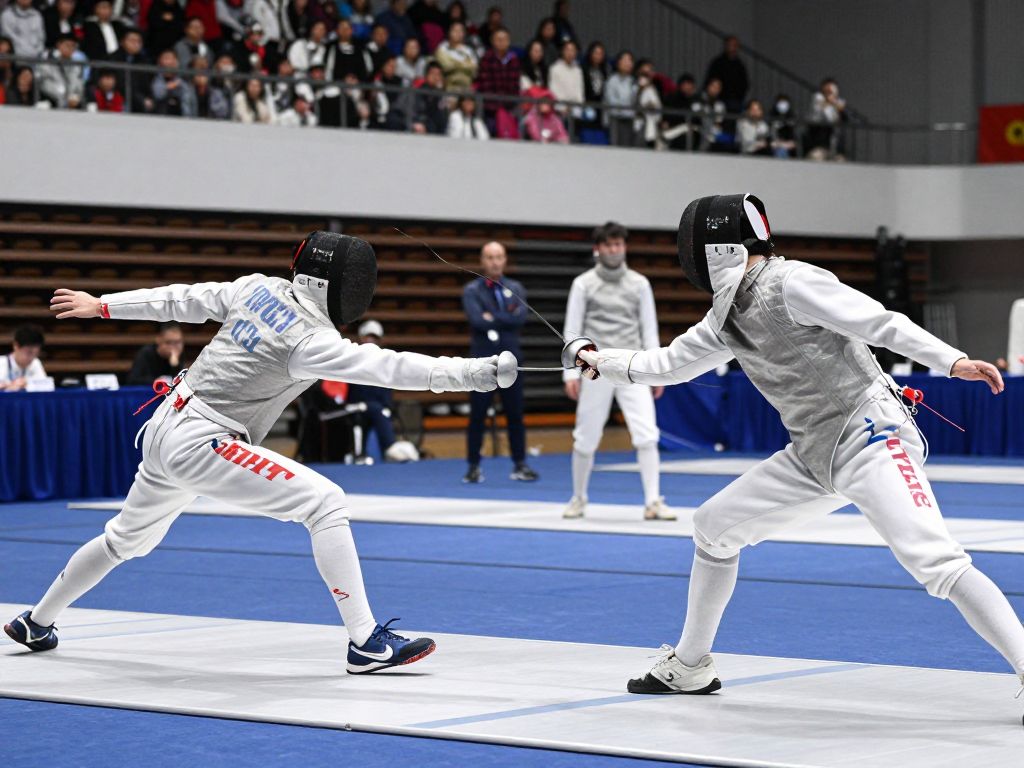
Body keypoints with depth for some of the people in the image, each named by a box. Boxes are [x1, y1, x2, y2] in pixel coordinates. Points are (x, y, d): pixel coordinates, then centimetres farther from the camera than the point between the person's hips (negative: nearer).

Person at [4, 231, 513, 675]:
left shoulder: (259, 288, 1)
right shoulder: (309, 340, -21)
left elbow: (184, 300, 9)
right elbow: (390, 368, -32)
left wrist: (102, 305, 18)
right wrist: (474, 373, -39)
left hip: (166, 431, 9)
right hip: (202, 443, -9)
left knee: (127, 539, 30)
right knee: (325, 502, -15)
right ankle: (366, 643, -20)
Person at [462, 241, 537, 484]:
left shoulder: (515, 288, 9)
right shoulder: (472, 290, 0)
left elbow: (521, 318, -8)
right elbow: (477, 320, -16)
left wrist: (493, 318, -12)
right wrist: (506, 319, -9)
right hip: (482, 360, -2)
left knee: (515, 414, 5)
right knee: (477, 415, 0)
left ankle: (520, 465, 12)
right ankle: (473, 466, 7)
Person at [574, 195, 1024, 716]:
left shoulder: (791, 284, -15)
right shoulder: (729, 312, 11)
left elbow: (882, 324, -21)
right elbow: (670, 364, 27)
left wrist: (953, 361, -33)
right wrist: (602, 362, 38)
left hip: (871, 441, -9)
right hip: (816, 455, 9)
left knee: (937, 564, -27)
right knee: (714, 526, 15)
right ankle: (690, 667, 29)